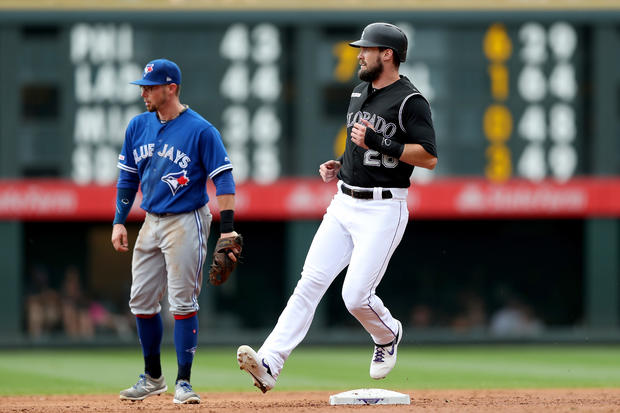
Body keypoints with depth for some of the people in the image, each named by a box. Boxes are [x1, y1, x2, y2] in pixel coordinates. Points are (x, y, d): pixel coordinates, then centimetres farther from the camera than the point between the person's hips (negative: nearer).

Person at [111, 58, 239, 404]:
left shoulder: (200, 130, -12)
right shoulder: (138, 126, 7)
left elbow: (223, 179, -12)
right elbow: (128, 177, 16)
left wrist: (228, 228, -19)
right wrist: (120, 221, 10)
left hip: (187, 222, -7)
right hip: (151, 222, 7)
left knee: (183, 303, -9)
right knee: (141, 301, 8)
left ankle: (184, 382, -4)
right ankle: (153, 378, 22)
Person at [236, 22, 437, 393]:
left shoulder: (410, 102, -12)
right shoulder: (360, 92, 15)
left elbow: (429, 157, -19)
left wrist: (379, 143, -24)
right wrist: (340, 165, 12)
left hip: (383, 210, -7)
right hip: (345, 205, 7)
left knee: (356, 296, -11)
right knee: (311, 282, -6)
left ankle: (388, 335, 24)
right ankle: (269, 364, -16)